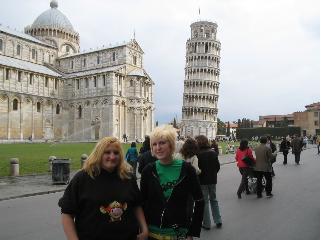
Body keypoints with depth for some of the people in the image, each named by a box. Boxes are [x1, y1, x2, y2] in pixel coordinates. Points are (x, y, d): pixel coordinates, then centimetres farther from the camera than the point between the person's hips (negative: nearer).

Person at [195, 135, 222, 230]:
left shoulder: (198, 154, -18)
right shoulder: (213, 153, 0)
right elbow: (218, 166, 6)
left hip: (202, 181, -5)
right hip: (213, 180, 5)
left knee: (204, 202, 6)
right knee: (213, 200, 19)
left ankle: (206, 224, 12)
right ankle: (218, 221, 23)